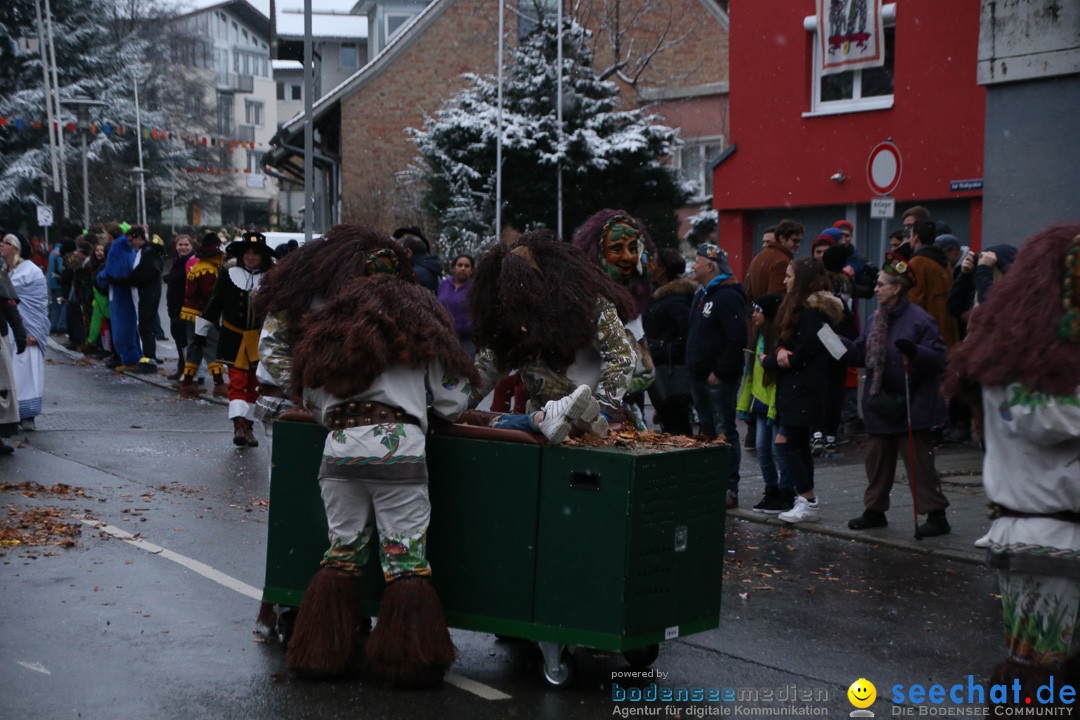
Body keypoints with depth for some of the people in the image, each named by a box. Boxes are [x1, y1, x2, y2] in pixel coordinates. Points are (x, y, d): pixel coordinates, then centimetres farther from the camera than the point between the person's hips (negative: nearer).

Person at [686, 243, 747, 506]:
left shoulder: (728, 297, -15)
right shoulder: (701, 294, 16)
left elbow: (737, 339, -22)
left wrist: (720, 372, -21)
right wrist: (693, 368, 15)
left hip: (720, 379, -10)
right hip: (700, 376, 10)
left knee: (725, 433, -6)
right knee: (707, 432, 14)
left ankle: (730, 489, -3)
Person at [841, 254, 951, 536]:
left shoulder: (919, 320, -12)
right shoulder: (874, 320, 12)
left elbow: (938, 357, -16)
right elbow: (861, 353, 18)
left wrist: (914, 352, -32)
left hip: (911, 406, -8)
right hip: (880, 405, 8)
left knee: (918, 459, -6)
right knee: (877, 457, 14)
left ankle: (936, 515, 1)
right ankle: (875, 510, 27)